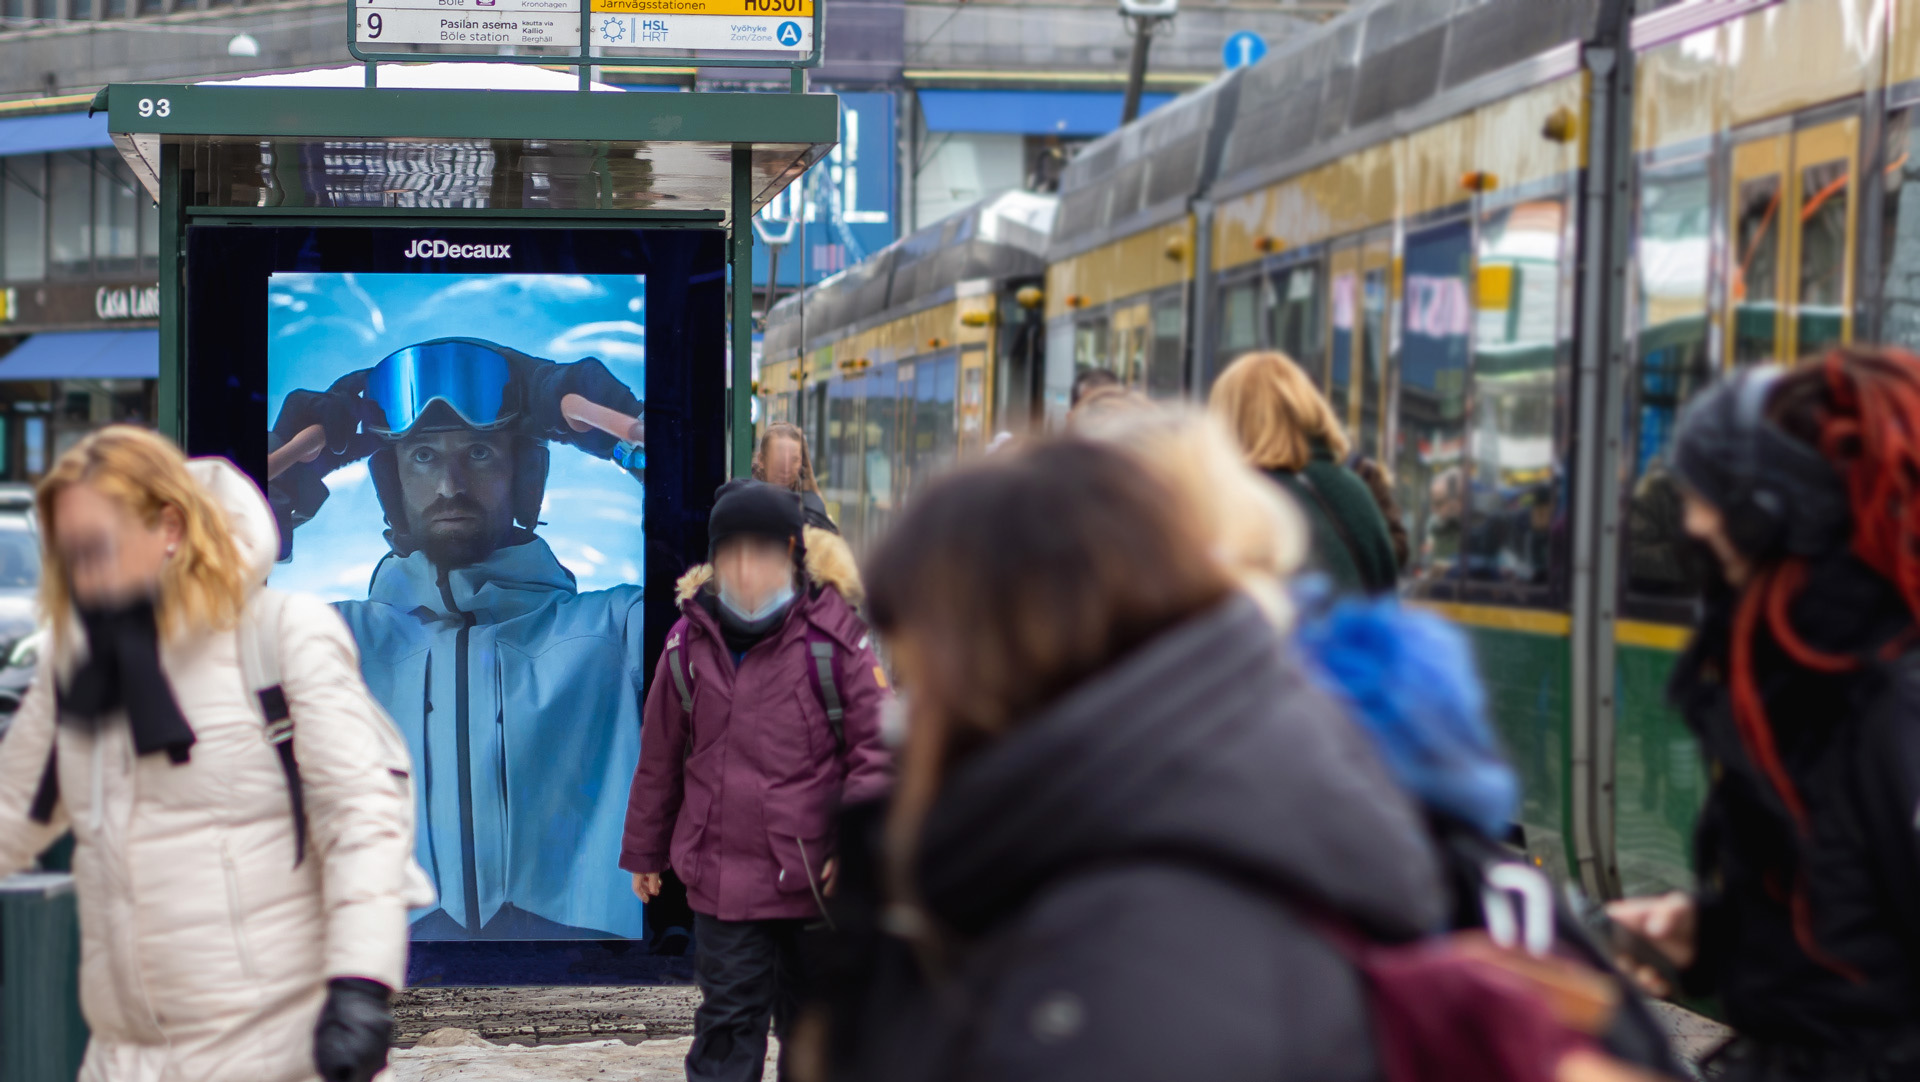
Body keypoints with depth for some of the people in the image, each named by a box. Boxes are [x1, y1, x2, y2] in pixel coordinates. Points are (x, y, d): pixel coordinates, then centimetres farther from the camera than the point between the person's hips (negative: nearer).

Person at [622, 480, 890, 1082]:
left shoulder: (833, 638, -7)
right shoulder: (690, 643, 2)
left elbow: (878, 744, -6)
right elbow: (659, 758, 12)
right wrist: (645, 854, 18)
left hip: (816, 877, -1)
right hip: (720, 877, 1)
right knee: (728, 1021, 3)